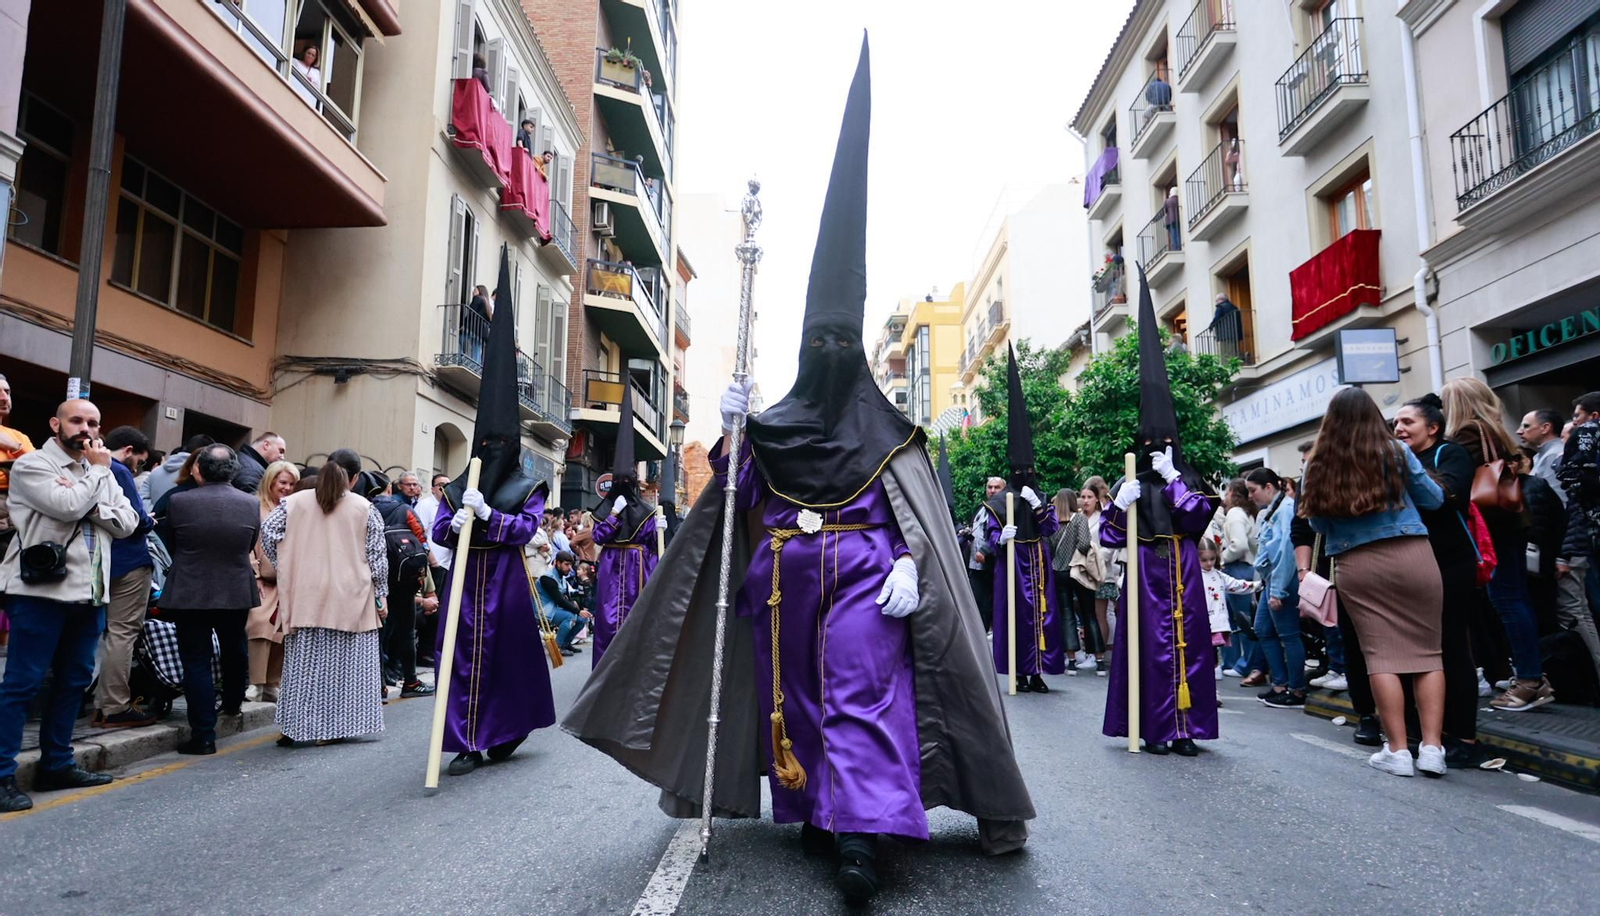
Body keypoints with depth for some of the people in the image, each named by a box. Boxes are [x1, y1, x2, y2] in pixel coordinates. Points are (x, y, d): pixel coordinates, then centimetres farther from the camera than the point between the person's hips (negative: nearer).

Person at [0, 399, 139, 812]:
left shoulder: (100, 471, 16)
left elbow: (127, 522, 8)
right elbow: (67, 506, -21)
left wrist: (90, 504, -9)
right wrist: (97, 471, -6)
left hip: (89, 592, 7)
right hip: (41, 591, -7)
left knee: (73, 681, 12)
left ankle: (56, 764, 22)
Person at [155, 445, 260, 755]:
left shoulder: (179, 502, -12)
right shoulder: (251, 504, -9)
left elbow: (169, 545, 4)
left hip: (189, 594, -2)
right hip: (236, 593, 2)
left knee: (196, 662, 3)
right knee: (234, 651, 24)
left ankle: (203, 735, 3)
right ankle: (232, 703, 46)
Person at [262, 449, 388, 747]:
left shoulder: (294, 502, 3)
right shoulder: (364, 508, -2)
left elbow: (268, 531, -4)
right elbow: (377, 555, -2)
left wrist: (285, 569, 8)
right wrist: (381, 595, 5)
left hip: (304, 596, 2)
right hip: (348, 598, -2)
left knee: (302, 661, 10)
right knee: (342, 662, 6)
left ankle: (293, 726, 11)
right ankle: (333, 727, 8)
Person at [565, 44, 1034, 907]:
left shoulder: (887, 426, 3)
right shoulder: (771, 421, 11)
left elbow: (915, 507, -3)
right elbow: (738, 499, 6)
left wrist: (909, 569, -18)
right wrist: (731, 434, -7)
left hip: (861, 568, -4)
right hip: (784, 574, 4)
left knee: (862, 697, -12)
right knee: (794, 695, 9)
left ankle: (861, 837, -17)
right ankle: (816, 811, 22)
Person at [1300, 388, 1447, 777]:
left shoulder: (1317, 465, 3)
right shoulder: (1395, 452, 1)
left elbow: (1317, 523, 11)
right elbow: (1434, 499, 12)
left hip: (1354, 566, 1)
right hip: (1411, 555, 0)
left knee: (1381, 653, 3)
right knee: (1426, 650, 6)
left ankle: (1397, 750, 4)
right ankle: (1432, 746, 4)